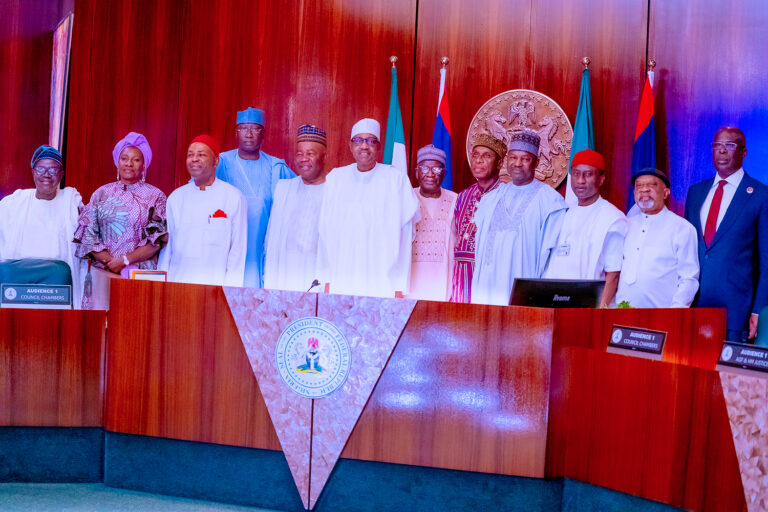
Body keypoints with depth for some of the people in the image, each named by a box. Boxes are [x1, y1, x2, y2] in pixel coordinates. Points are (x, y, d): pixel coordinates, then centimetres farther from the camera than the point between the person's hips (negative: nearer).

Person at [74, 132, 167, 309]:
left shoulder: (155, 196, 6)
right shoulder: (102, 193, 13)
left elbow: (156, 241, -3)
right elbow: (88, 234, 6)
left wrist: (125, 260, -12)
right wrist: (110, 261, -8)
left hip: (141, 274, -2)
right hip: (103, 273, 2)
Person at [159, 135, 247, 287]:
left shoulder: (234, 197, 0)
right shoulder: (176, 197, 11)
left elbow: (238, 250, -1)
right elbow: (166, 245, 14)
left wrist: (230, 290, -7)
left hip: (215, 285, -3)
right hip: (177, 283, 3)